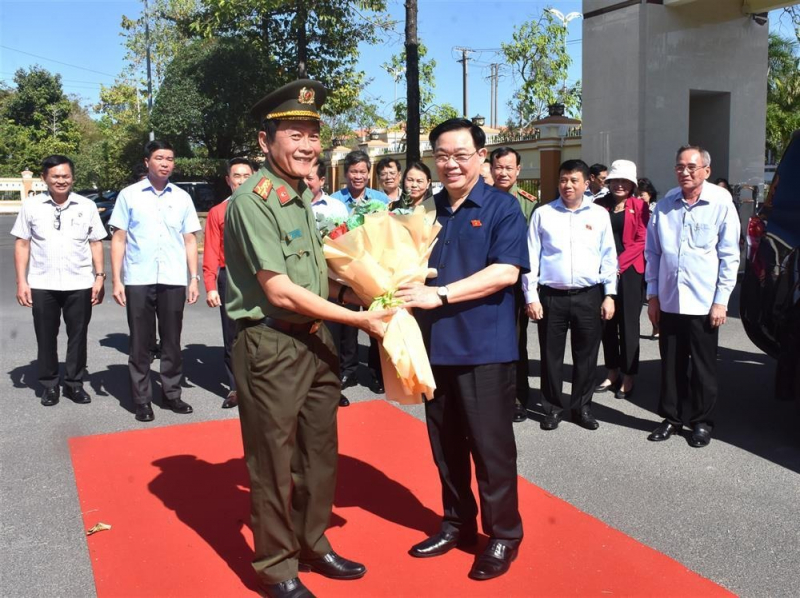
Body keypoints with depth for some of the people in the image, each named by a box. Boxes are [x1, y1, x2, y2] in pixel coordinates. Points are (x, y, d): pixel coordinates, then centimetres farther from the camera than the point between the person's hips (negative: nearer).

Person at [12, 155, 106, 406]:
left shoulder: (87, 206, 5)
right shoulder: (31, 205, 3)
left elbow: (96, 243, 7)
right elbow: (22, 244, 5)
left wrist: (99, 276, 0)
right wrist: (21, 281, -1)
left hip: (79, 284, 0)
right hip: (42, 285, 0)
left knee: (78, 336, 8)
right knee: (46, 337, 8)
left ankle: (74, 383, 21)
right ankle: (49, 384, 21)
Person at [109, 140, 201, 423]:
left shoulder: (182, 197, 9)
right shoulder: (129, 195, 3)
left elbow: (190, 240, 11)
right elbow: (119, 239, 3)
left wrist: (194, 278, 5)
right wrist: (116, 280, -4)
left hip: (174, 281, 2)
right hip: (138, 280, -2)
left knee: (172, 341, 9)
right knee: (140, 343, 5)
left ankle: (171, 394, 20)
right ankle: (142, 400, 13)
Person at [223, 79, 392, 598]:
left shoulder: (305, 194, 9)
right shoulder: (254, 199, -17)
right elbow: (280, 291, -21)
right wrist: (359, 319, -16)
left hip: (315, 340, 8)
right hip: (271, 346, -8)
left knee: (320, 453, 18)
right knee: (274, 462, 7)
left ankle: (313, 544, 38)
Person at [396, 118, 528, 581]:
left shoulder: (502, 207, -6)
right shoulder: (429, 209, 10)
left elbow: (506, 272, -17)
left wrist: (440, 294, -22)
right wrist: (405, 287, -6)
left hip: (484, 347, -5)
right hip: (435, 345, 5)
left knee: (491, 446, 4)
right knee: (446, 444, 15)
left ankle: (504, 535, 21)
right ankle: (458, 523, 32)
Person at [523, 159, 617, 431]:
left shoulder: (599, 214, 6)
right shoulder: (543, 214, 2)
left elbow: (608, 257, 7)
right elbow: (531, 258, 1)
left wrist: (609, 294, 2)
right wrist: (531, 297, -4)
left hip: (589, 296, 1)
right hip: (551, 296, -1)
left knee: (586, 356, 8)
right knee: (551, 355, 7)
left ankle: (582, 407, 23)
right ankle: (553, 407, 21)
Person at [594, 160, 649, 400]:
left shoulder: (639, 206, -1)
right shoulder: (599, 205, 8)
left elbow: (642, 241, -6)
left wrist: (620, 263, -14)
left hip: (629, 271, -3)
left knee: (628, 324, 1)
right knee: (607, 322, 9)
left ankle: (628, 377, 10)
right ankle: (612, 373, 22)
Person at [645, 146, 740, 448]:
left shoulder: (721, 204, -6)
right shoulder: (665, 204, 4)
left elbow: (729, 256, -5)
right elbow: (652, 252, 10)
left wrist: (721, 301, -8)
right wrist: (652, 294, 7)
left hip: (703, 303, -3)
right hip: (669, 300, 3)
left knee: (703, 367, 8)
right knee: (671, 364, 12)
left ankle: (702, 422, 22)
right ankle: (671, 417, 27)